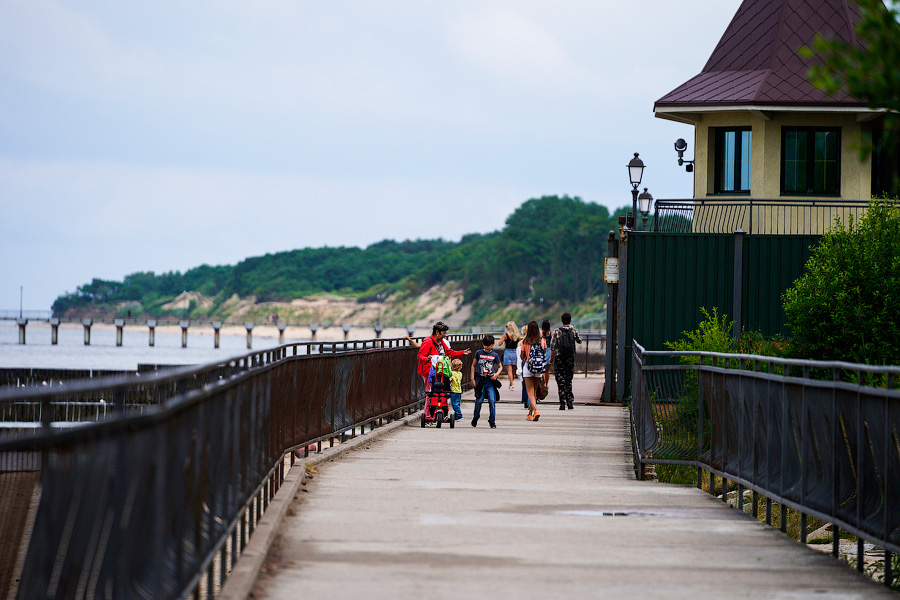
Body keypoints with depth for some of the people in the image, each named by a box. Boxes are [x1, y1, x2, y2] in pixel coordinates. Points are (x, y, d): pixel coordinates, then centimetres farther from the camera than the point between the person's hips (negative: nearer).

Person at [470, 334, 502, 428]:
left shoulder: (495, 355, 6)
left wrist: (497, 374, -3)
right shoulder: (479, 353, 7)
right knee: (479, 401, -4)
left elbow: (500, 367, 17)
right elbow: (473, 365, 15)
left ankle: (492, 421, 2)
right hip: (480, 380, 0)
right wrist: (472, 377, 7)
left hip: (490, 381, 0)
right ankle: (475, 418, 19)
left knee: (492, 401, -8)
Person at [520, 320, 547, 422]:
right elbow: (544, 354, 8)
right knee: (534, 391, 16)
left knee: (530, 392, -2)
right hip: (539, 369, 3)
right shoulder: (542, 341, -3)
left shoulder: (525, 341, -9)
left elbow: (522, 356, -1)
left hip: (528, 366, -3)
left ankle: (535, 410, -23)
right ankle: (530, 414, 24)